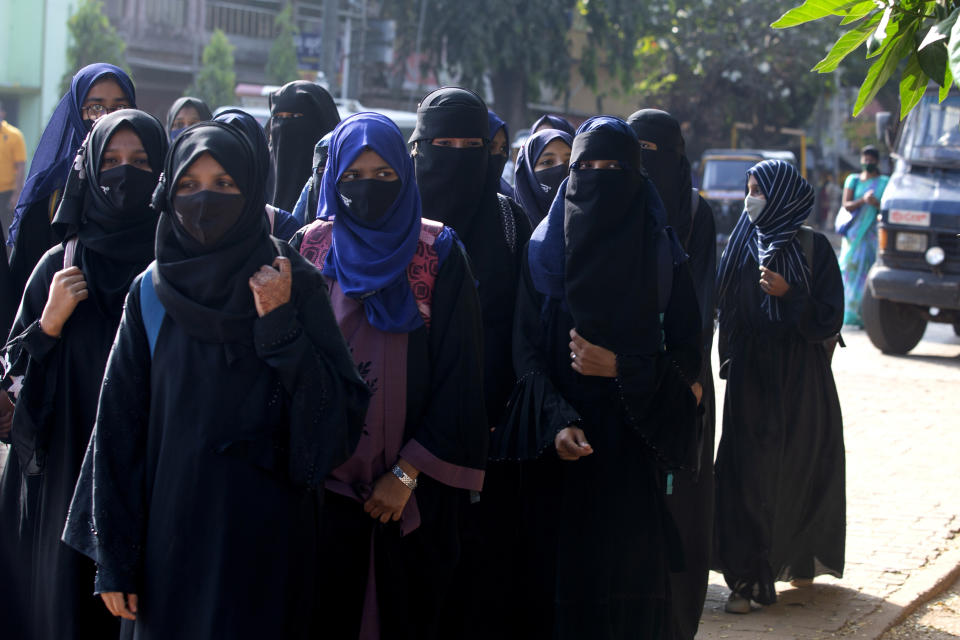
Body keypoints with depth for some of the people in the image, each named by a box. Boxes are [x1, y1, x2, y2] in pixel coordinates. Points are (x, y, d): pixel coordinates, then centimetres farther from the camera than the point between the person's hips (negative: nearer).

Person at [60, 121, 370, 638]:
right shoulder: (151, 294, 2)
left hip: (266, 538, -2)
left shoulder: (294, 285, -2)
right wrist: (113, 559, -1)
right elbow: (120, 426, 3)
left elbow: (343, 414, -9)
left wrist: (281, 325, -18)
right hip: (171, 533, 2)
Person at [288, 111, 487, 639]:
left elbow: (458, 371, -5)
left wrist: (408, 472, -10)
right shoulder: (309, 249, 4)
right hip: (324, 477, 1)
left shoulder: (439, 254, -1)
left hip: (413, 492, -1)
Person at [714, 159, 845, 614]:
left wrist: (787, 294, -21)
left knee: (799, 465, 7)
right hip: (751, 373, 3)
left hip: (799, 376, -2)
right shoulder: (743, 244, 5)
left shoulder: (813, 247, -6)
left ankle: (802, 558, 25)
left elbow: (830, 318, -9)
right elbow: (725, 303, 9)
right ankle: (747, 577, 0)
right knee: (748, 472, -3)